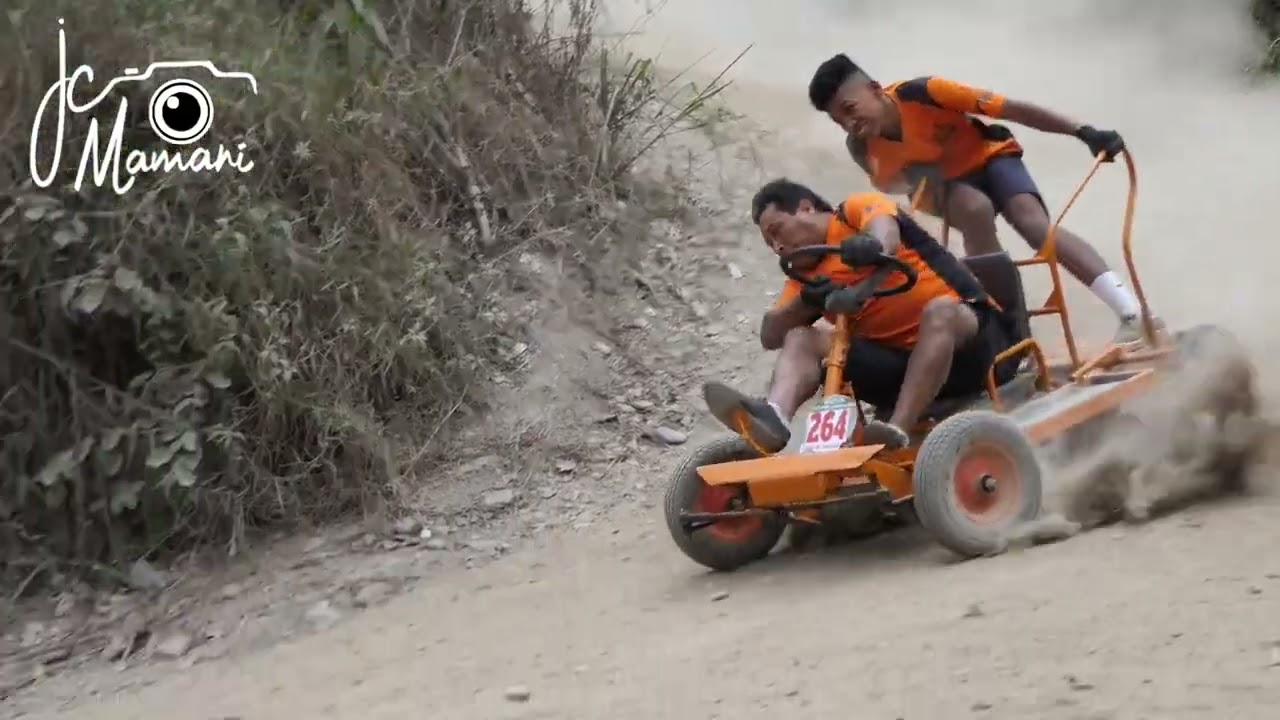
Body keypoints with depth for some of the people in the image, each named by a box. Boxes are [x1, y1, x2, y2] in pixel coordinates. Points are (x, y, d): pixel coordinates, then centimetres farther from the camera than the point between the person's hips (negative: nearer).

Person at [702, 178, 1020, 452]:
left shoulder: (856, 209, 2)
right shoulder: (806, 277, 16)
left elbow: (883, 225, -22)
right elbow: (771, 335, 3)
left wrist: (874, 245, -47)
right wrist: (805, 302, -18)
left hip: (970, 338, -5)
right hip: (902, 358, 5)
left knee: (940, 310, -37)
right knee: (801, 339, -10)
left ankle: (897, 432, -46)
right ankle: (774, 417, -42)